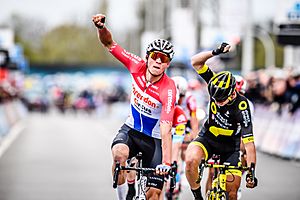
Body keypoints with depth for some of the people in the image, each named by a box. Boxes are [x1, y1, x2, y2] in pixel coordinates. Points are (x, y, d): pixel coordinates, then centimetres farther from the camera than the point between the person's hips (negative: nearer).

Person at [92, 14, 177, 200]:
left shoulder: (168, 89, -28)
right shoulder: (138, 67, -15)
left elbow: (166, 129, -35)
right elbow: (110, 44, -8)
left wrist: (166, 163, -43)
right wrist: (101, 27, -30)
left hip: (154, 139, -3)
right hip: (131, 129, 3)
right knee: (119, 154, -32)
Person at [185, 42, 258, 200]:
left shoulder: (241, 106, -30)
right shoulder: (216, 87, -19)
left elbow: (249, 143, -32)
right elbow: (195, 62, -19)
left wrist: (251, 172, -38)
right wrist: (215, 52, -36)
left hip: (230, 146, -1)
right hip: (208, 138, 2)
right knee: (191, 160, -30)